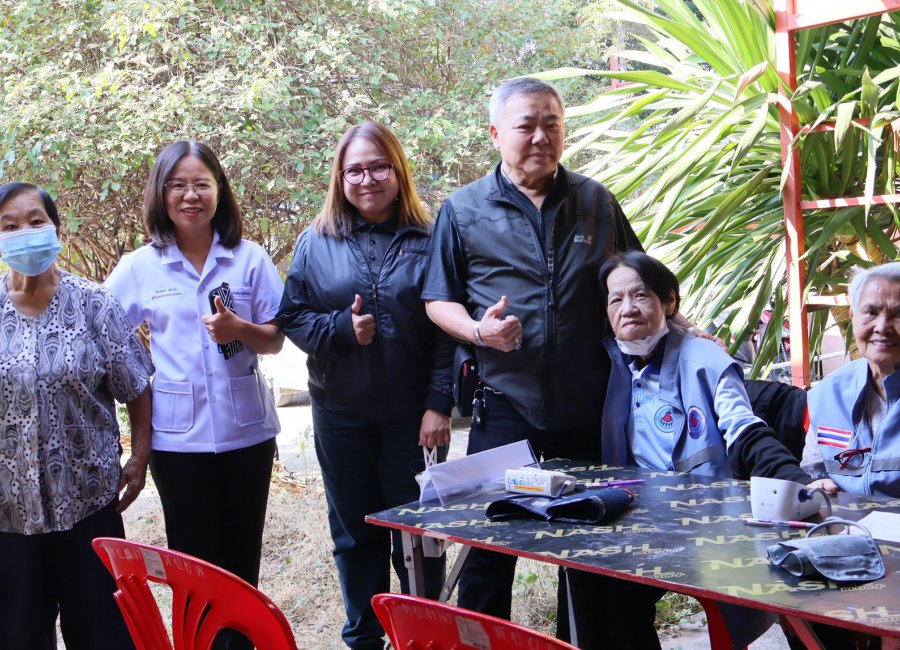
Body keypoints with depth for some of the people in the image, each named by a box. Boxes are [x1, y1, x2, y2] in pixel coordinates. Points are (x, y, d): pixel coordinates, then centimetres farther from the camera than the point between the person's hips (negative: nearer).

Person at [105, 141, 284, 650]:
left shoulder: (250, 259, 0)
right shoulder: (138, 268, 0)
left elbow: (275, 341, 1)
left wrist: (239, 330, -17)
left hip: (246, 429, 1)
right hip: (178, 435, -1)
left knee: (242, 555, 12)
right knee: (196, 559, 9)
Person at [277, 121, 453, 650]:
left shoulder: (430, 240, -3)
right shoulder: (317, 243, 3)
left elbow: (448, 329, -6)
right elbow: (292, 317, 2)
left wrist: (439, 403, -12)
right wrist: (343, 327, -16)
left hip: (413, 414, -2)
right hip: (341, 414, 2)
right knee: (355, 534, 14)